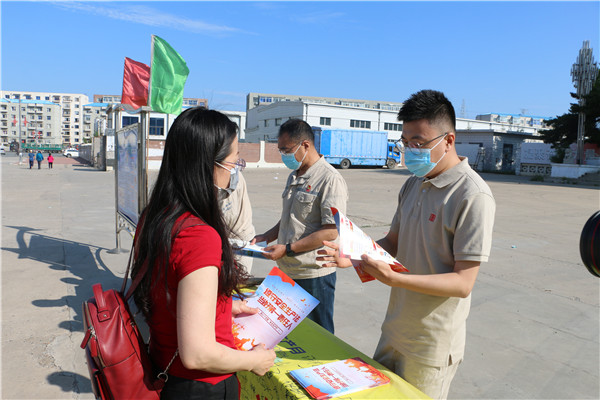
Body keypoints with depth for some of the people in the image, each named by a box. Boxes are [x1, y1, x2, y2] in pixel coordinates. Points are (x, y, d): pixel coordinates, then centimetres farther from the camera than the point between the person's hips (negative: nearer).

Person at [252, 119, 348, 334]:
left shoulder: (331, 179, -16)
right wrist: (266, 237, 8)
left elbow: (332, 231, -21)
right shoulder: (294, 177, 13)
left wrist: (288, 249, -21)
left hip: (314, 275, -8)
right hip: (289, 272, 8)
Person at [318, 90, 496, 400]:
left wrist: (394, 279, -33)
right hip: (394, 332, 7)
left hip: (431, 347, -7)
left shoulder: (473, 196, -20)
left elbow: (463, 283, -22)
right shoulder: (413, 184, 5)